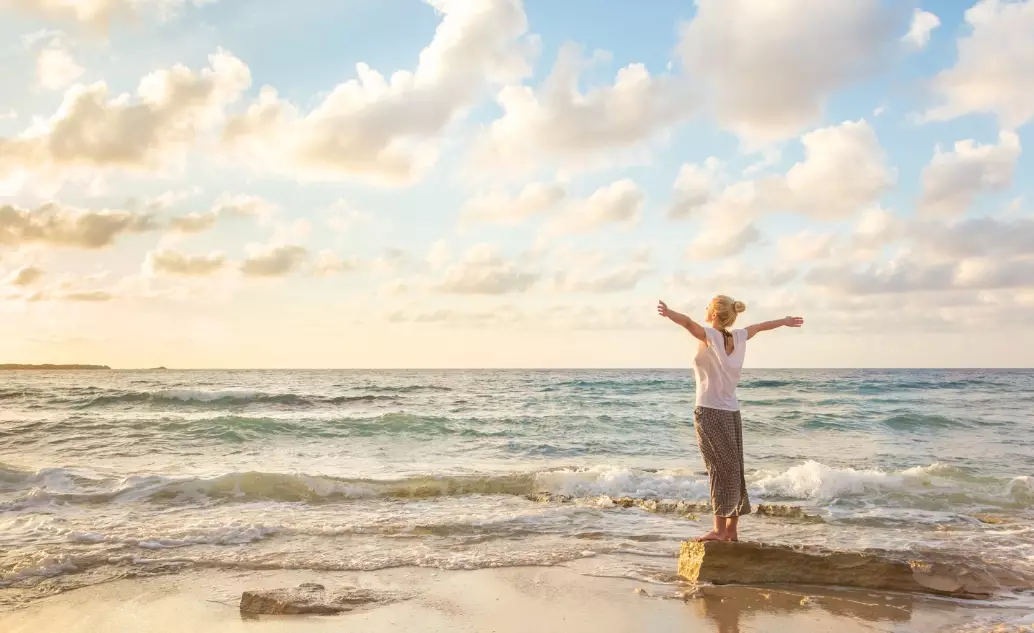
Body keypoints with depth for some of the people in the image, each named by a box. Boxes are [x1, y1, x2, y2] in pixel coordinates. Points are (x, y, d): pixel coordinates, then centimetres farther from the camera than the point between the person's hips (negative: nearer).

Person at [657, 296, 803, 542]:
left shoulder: (710, 336, -10)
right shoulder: (738, 337, 9)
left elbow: (688, 322, -31)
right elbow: (761, 326, 28)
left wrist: (668, 313, -49)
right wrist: (785, 321, 46)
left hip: (710, 412, -7)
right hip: (731, 412, 7)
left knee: (720, 470, -5)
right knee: (732, 470, 10)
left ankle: (720, 529, -2)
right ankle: (732, 530, 18)